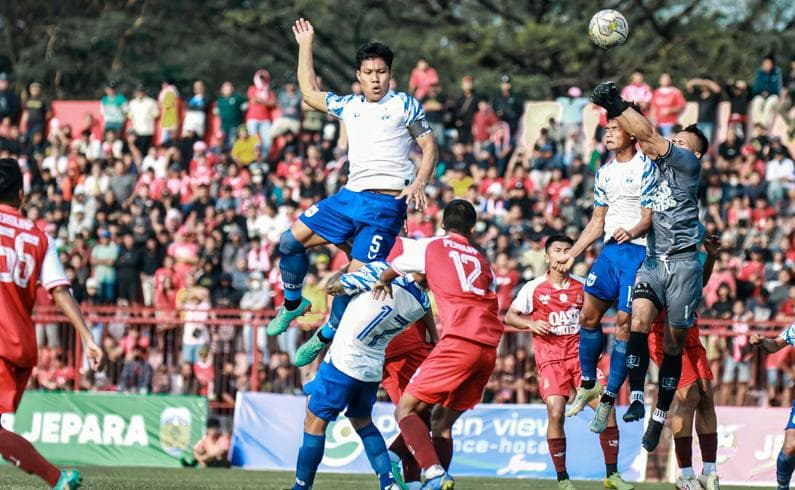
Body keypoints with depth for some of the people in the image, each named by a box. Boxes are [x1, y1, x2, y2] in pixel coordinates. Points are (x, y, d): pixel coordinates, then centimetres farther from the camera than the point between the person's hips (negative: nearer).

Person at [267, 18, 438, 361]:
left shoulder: (404, 105, 1)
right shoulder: (348, 106, 16)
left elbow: (429, 146, 0)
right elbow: (309, 92, 28)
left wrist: (419, 184, -17)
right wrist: (305, 46, 29)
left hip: (386, 204, -6)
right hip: (350, 195, 6)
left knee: (357, 275, -12)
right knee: (292, 239, 0)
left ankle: (327, 335, 5)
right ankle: (293, 303, 20)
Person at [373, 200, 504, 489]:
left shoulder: (430, 247, 13)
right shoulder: (482, 262, 25)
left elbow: (388, 273, 29)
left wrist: (384, 283, 52)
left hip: (460, 341, -6)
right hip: (489, 349, 6)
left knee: (406, 410, -5)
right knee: (441, 419, 18)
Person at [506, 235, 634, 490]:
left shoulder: (581, 287, 8)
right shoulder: (534, 288, 0)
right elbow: (509, 316, 4)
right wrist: (531, 324, -14)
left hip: (579, 354, 3)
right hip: (550, 359, -3)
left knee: (606, 406, -11)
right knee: (556, 413, -19)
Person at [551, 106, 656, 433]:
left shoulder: (646, 167, -6)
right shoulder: (605, 173, 17)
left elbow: (650, 215, -11)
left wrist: (632, 231, -32)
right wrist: (570, 255, 22)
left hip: (637, 250, -7)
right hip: (610, 249, 7)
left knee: (625, 323, -7)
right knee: (588, 314, 4)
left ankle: (608, 400, -3)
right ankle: (588, 384, 21)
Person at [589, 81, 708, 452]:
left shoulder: (688, 165, -1)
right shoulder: (658, 164, 16)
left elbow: (651, 139, -8)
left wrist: (618, 105, -7)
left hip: (682, 263, -4)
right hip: (652, 261, 4)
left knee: (673, 342, 2)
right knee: (639, 320, -20)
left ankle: (660, 415, 9)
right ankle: (636, 398, -25)